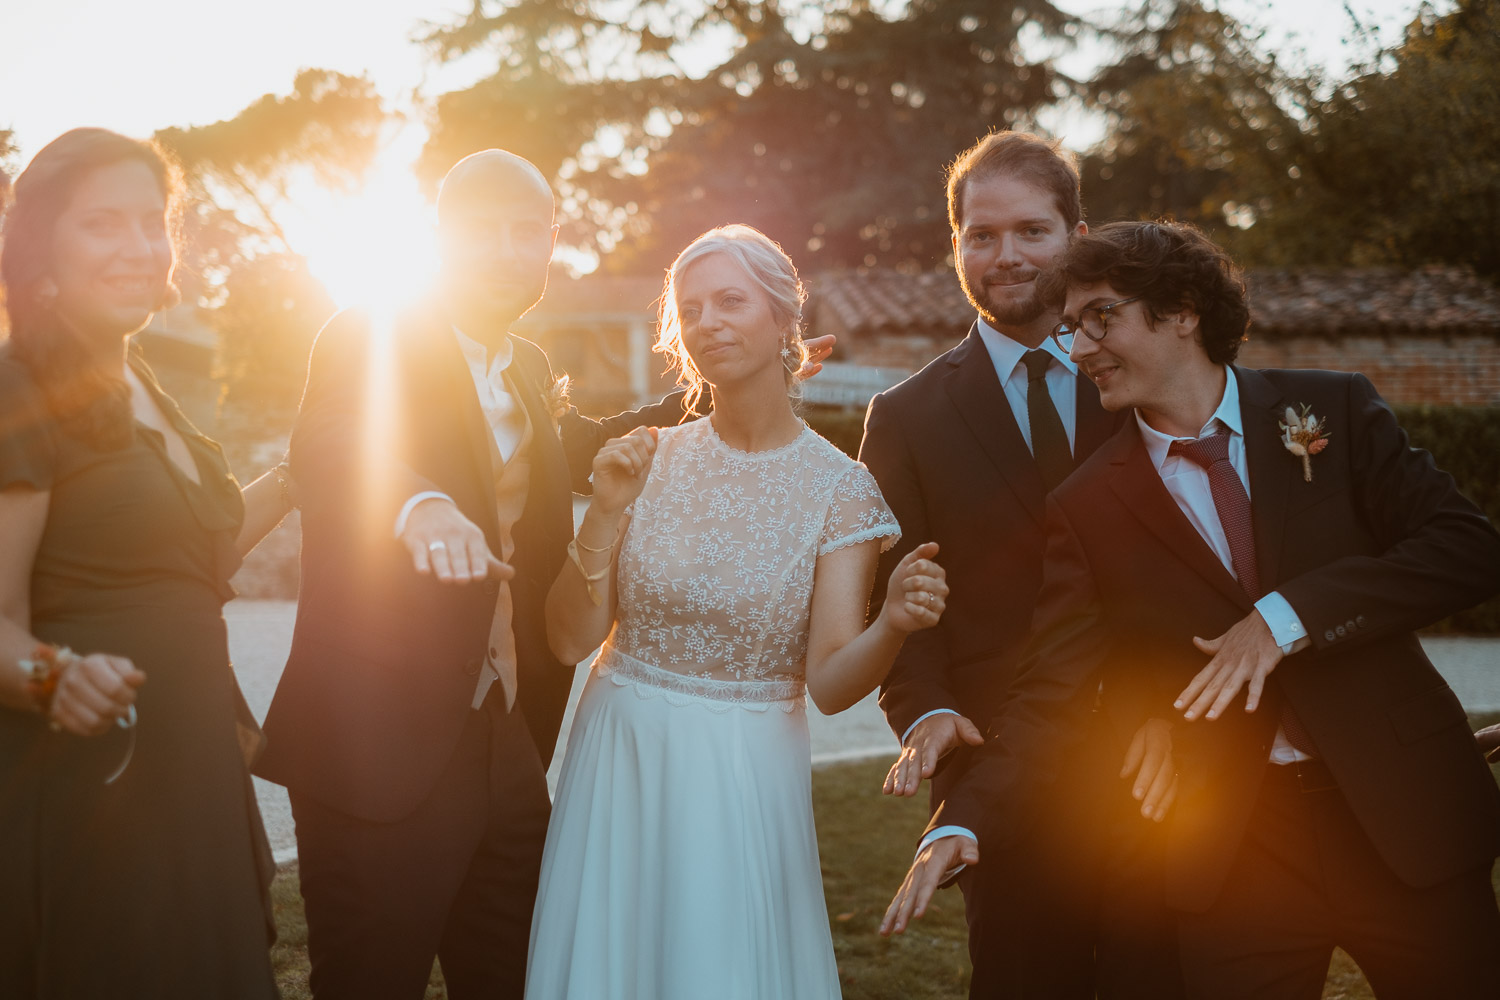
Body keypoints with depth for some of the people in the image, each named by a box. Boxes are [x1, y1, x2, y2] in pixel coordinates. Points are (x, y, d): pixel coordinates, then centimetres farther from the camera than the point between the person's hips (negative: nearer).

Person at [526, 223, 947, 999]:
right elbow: (570, 639, -2)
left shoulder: (838, 487, -7)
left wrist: (895, 623, -31)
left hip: (741, 781, -2)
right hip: (615, 762, 3)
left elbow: (830, 683, -12)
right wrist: (607, 511, -15)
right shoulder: (650, 459, -1)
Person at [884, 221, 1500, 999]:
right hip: (1237, 849, 0)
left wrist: (1288, 615, -18)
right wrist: (964, 819, -18)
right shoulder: (1086, 509, 1)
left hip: (1408, 815, 0)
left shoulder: (1335, 410, 0)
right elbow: (1049, 692, -3)